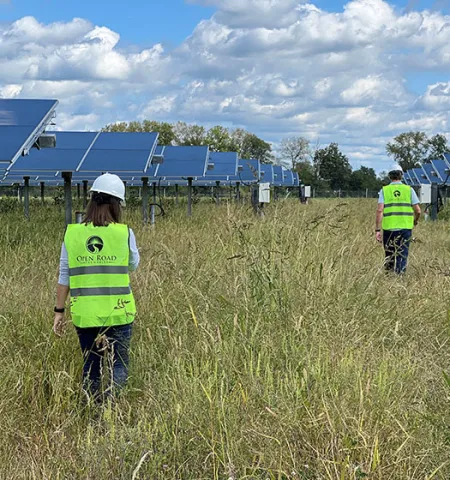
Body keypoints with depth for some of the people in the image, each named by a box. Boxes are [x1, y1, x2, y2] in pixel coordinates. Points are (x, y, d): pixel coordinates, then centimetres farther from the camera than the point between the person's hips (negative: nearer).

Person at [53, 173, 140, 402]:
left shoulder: (72, 233, -1)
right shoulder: (124, 232, -8)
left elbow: (64, 277, 2)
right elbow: (133, 265, 10)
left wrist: (59, 311, 9)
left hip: (84, 314, 2)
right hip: (118, 313, -2)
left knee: (91, 367, 17)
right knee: (118, 366, 7)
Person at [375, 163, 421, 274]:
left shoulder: (384, 190, 3)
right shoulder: (409, 190, 4)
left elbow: (380, 210, -8)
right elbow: (418, 211, 1)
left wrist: (377, 230, -7)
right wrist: (415, 221, 23)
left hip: (389, 228, 0)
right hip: (405, 227, 0)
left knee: (389, 256, 15)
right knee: (402, 256, 3)